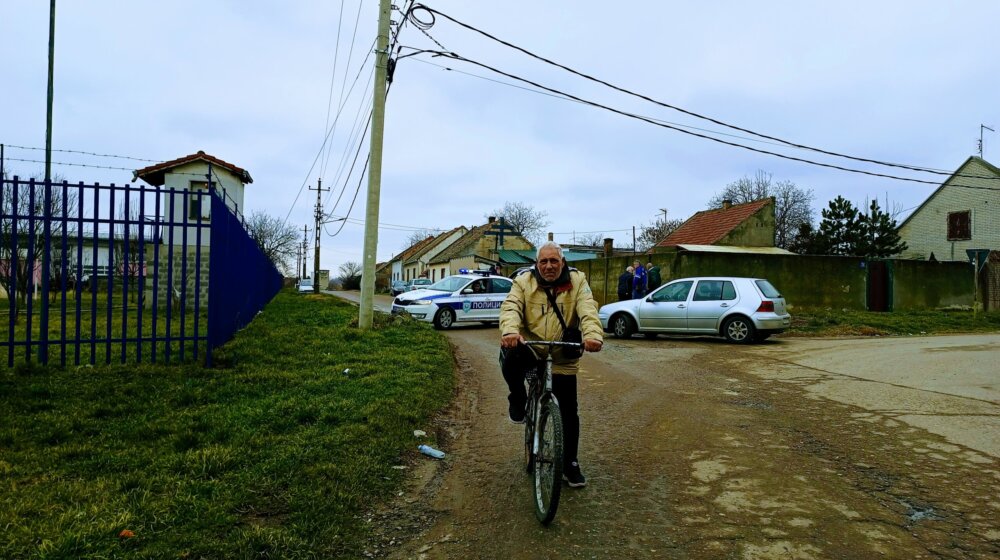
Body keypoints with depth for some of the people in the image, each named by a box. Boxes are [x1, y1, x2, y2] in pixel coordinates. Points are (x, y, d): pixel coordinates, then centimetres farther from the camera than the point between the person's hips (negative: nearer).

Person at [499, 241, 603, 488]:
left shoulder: (577, 281, -2)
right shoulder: (524, 281, -3)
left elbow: (588, 310, -18)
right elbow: (511, 307, -20)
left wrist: (593, 335, -39)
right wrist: (509, 331, -43)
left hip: (562, 359, 1)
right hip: (529, 350, -1)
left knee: (569, 413, 5)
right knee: (509, 352, -34)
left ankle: (570, 464, 26)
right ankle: (518, 400, -4)